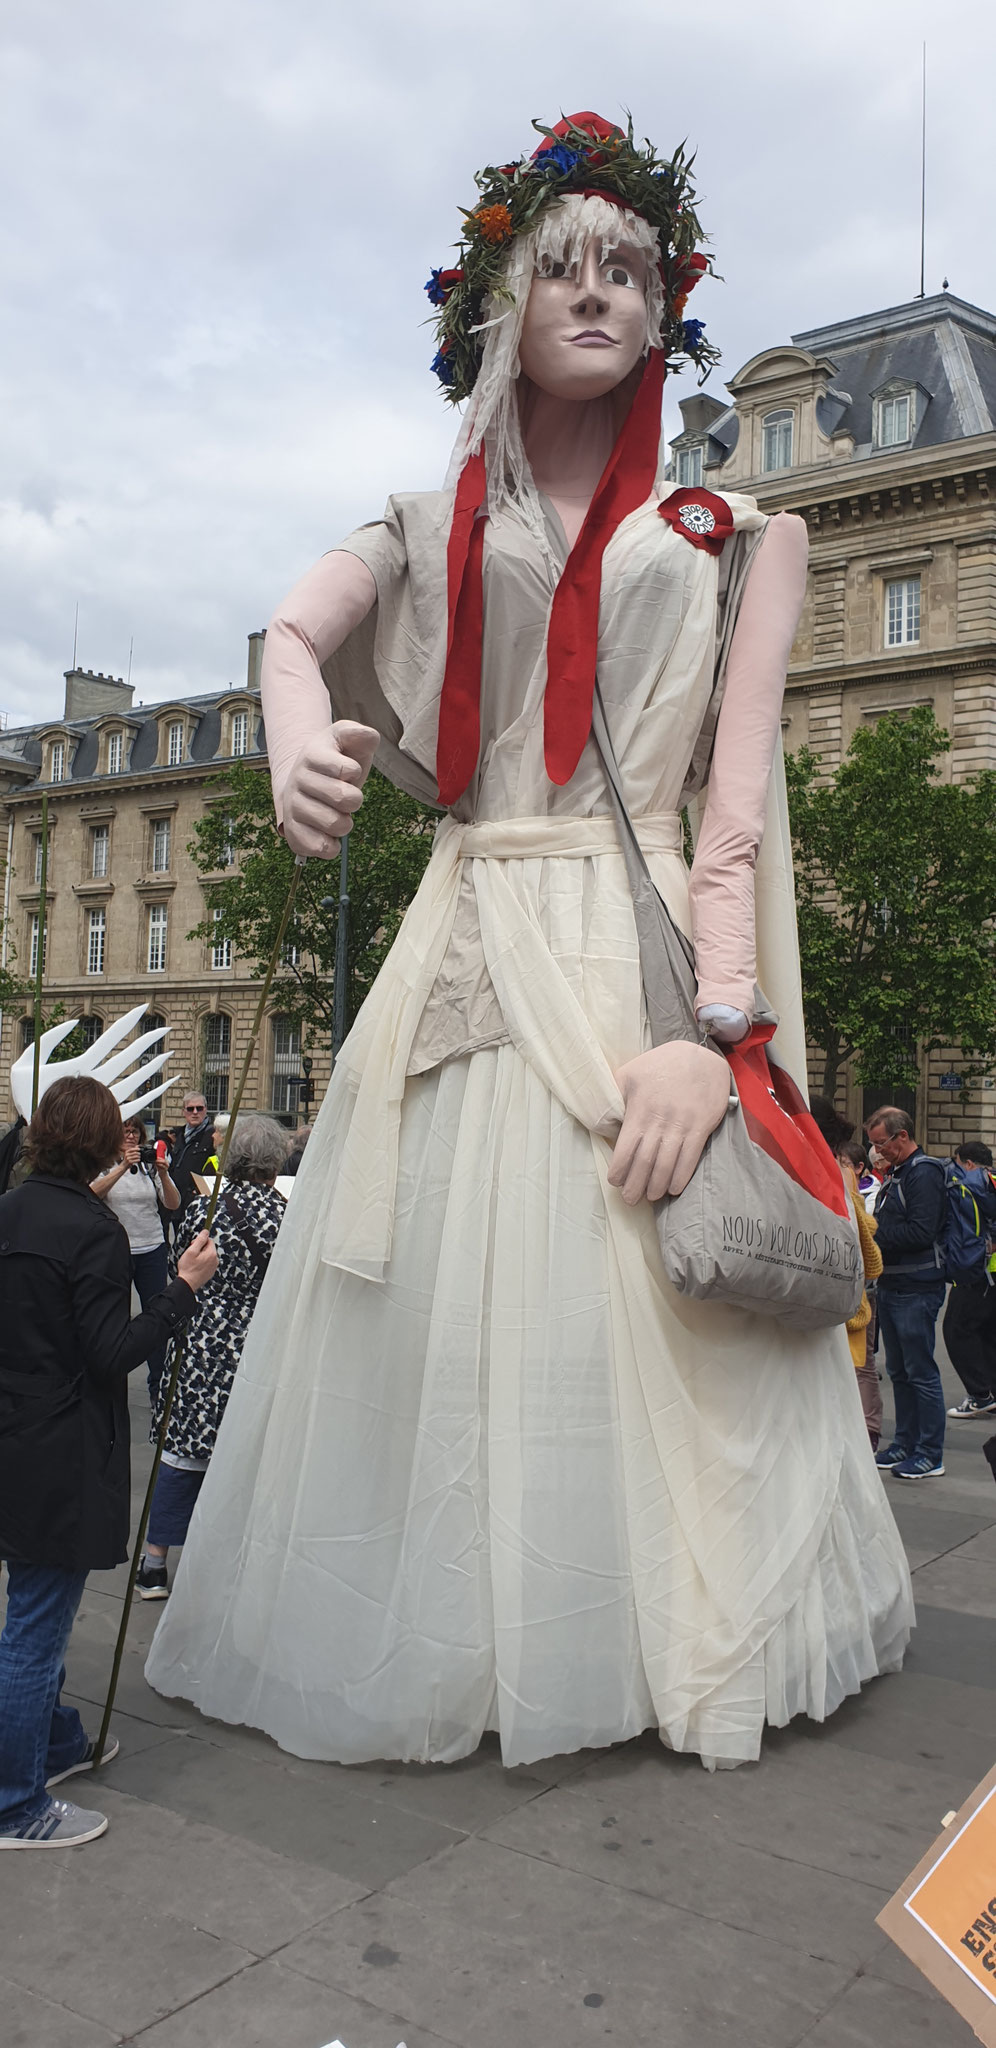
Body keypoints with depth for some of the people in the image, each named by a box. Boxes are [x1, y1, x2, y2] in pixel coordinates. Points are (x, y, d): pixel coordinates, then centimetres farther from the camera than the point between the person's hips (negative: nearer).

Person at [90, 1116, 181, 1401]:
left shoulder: (150, 1166, 6)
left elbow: (173, 1205, -3)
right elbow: (92, 1194, -21)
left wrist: (163, 1174, -19)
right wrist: (123, 1168, -31)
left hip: (152, 1251, 2)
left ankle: (158, 1385, 12)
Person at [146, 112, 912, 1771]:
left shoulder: (727, 536, 11)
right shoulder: (430, 527, 17)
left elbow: (738, 800, 0)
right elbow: (296, 629, -2)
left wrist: (717, 1029, -14)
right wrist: (299, 744, -27)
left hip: (646, 962, -1)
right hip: (465, 963, 2)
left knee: (645, 1334, -2)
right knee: (436, 1326, 1)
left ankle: (662, 1644, 18)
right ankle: (443, 1647, 19)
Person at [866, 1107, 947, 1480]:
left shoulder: (924, 1173, -14)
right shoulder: (896, 1174, 16)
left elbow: (921, 1232, -23)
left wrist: (873, 1235, -18)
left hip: (916, 1290, -9)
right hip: (891, 1286, 9)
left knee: (921, 1372, -3)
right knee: (899, 1371, 15)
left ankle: (930, 1455, 4)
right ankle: (905, 1443, 24)